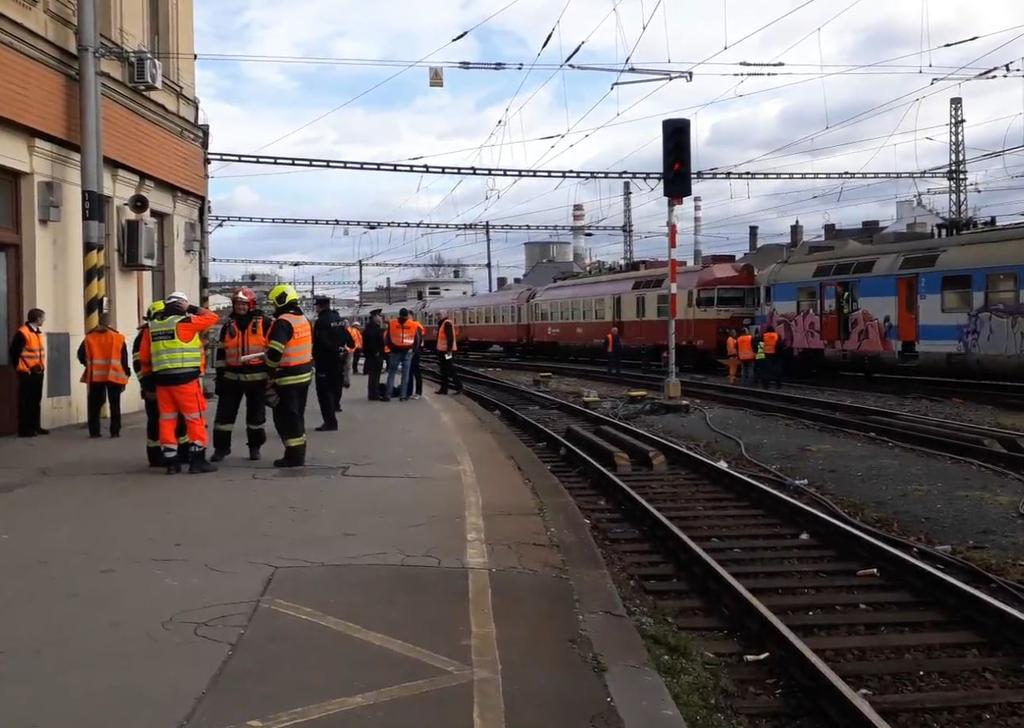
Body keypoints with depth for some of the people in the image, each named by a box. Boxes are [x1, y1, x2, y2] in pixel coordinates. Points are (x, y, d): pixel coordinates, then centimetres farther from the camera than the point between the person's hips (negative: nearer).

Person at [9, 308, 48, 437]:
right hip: (28, 373, -8)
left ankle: (36, 427, 21)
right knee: (26, 401, -3)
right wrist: (22, 369, -13)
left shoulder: (40, 332, 13)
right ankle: (24, 429, 0)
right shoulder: (22, 333, -14)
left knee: (37, 401, 13)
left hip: (39, 372, 8)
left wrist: (43, 367, 14)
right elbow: (14, 352, -15)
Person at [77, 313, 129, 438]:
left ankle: (94, 431, 7)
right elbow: (124, 359, 2)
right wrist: (125, 376, 8)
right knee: (114, 405, 6)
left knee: (94, 405, 9)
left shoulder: (89, 338, 5)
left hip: (95, 376, 1)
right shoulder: (119, 338, 2)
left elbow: (81, 355, 6)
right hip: (114, 376, -1)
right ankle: (115, 431, 2)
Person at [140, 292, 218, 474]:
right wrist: (192, 309, 10)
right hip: (186, 378, -6)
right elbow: (212, 317, 1)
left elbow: (144, 356, 13)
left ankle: (171, 461, 11)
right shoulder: (184, 322, -7)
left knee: (167, 420, 10)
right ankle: (197, 460, 2)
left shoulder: (152, 327, 11)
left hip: (161, 379, 6)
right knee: (196, 419, 2)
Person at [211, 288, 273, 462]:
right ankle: (221, 447, 12)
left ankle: (255, 447, 23)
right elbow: (221, 352, 12)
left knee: (256, 413, 8)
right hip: (232, 376, 3)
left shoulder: (264, 323, -3)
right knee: (224, 413, 1)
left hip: (257, 377, -3)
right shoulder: (228, 325, 8)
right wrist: (219, 375, 8)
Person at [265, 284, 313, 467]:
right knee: (297, 415, 17)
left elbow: (275, 352, -24)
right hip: (305, 374, 9)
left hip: (287, 378, -9)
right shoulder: (304, 320, 11)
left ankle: (293, 456, -1)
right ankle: (299, 454, 23)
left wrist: (270, 367, -8)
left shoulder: (283, 322, -17)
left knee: (285, 417, -1)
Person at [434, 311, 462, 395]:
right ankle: (443, 388, 18)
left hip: (447, 351, -10)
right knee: (444, 370, 13)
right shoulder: (443, 323, 17)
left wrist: (449, 349, -26)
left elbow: (450, 336, -23)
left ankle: (459, 387, -6)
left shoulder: (447, 323, -14)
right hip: (443, 350, 10)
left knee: (451, 370, -9)